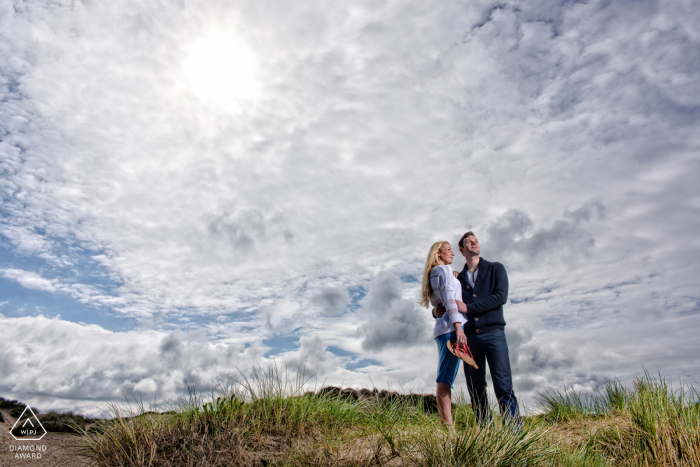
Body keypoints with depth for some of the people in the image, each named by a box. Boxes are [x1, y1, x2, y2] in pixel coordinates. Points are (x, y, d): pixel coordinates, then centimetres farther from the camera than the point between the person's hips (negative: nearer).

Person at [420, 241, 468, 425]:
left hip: (442, 328, 9)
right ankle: (448, 424, -15)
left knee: (444, 378, 4)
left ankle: (445, 422, 3)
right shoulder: (443, 270, -2)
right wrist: (458, 327, -19)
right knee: (446, 378, -13)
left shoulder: (433, 273, 26)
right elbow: (449, 299, -13)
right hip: (451, 326, -9)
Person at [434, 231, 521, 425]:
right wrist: (437, 312, -2)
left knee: (503, 386, -11)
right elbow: (448, 307, 22)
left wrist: (468, 307, -11)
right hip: (469, 337, 3)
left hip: (492, 332, -3)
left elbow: (501, 297, -6)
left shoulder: (496, 269, 11)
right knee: (476, 391, 2)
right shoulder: (458, 278, 19)